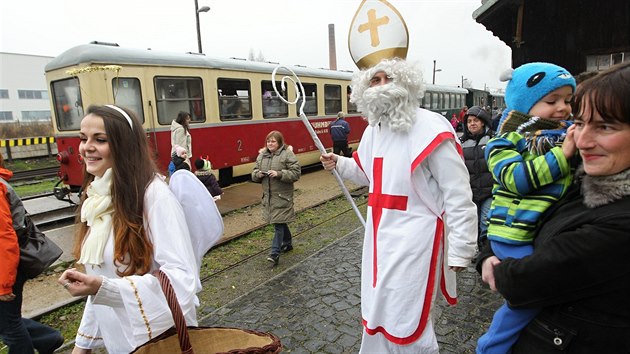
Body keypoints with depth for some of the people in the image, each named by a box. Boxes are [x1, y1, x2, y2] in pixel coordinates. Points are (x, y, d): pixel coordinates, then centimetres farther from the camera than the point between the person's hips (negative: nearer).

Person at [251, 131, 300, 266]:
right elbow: (254, 173, 15)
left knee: (279, 223, -7)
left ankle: (275, 253, -3)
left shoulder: (288, 154, -9)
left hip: (282, 195, -6)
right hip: (267, 195, 6)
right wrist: (258, 174, -8)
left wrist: (279, 174, -23)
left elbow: (296, 173, -13)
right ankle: (288, 243, 38)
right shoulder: (262, 155, 10)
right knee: (280, 221, 18)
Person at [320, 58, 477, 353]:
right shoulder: (373, 130, 8)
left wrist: (461, 248, -15)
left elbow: (458, 194, -16)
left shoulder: (431, 128, -17)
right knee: (378, 310, 23)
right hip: (381, 234, 8)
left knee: (406, 320, 5)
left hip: (414, 237, -7)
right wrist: (339, 164, 9)